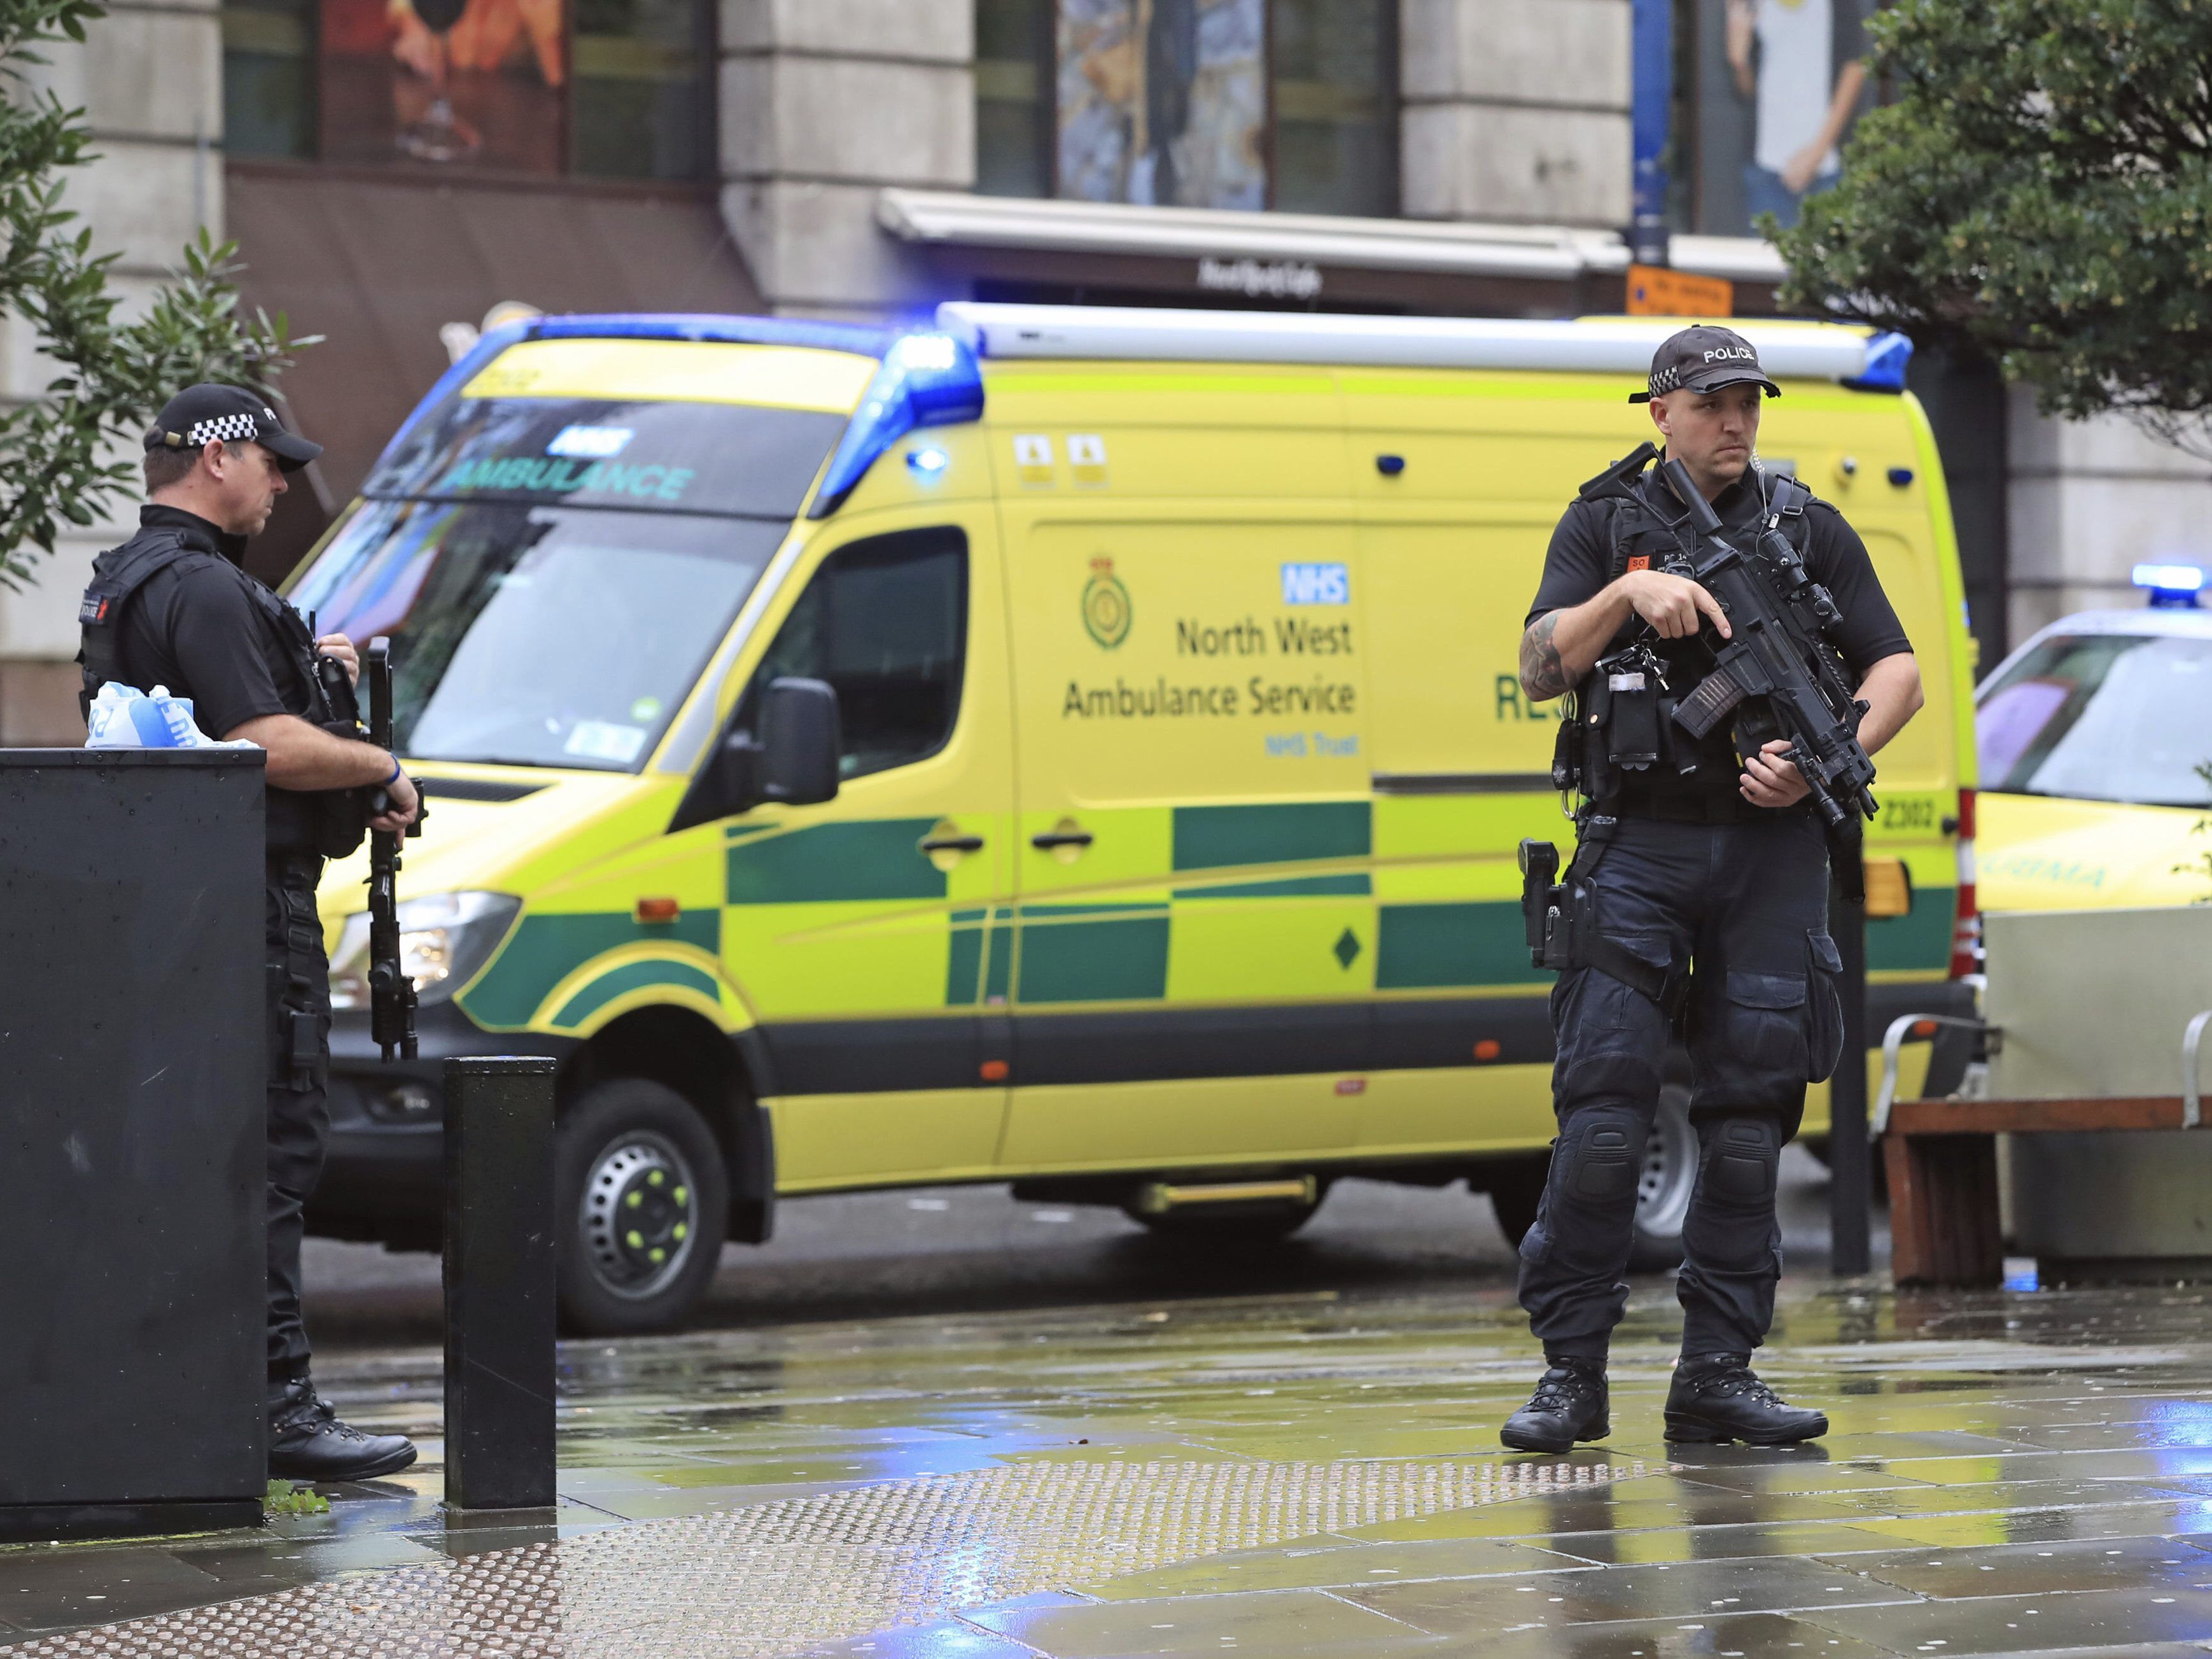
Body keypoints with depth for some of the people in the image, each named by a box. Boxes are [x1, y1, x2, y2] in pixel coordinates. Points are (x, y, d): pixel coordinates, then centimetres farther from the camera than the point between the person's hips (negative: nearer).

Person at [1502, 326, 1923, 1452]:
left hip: (1771, 850, 2)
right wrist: (1629, 592, -18)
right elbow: (1541, 669, -2)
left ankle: (1717, 1375, 6)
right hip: (1638, 845, -2)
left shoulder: (1811, 532, 11)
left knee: (1749, 1114, 1)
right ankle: (1571, 1372, -5)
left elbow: (1898, 671, 6)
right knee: (1603, 1104, -10)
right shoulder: (1604, 528, 9)